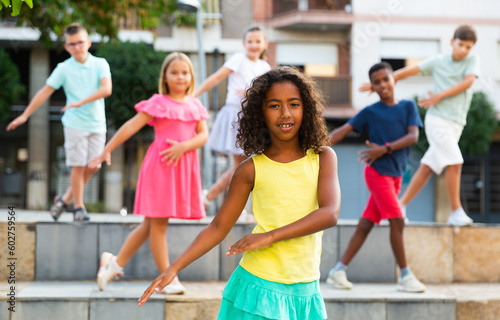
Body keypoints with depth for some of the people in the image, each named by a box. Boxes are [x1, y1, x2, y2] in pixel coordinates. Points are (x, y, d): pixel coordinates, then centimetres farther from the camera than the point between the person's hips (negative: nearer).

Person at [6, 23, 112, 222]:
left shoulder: (100, 64, 0)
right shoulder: (63, 69, 0)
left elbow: (106, 89, -14)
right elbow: (45, 92, 2)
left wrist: (81, 102, -22)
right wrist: (25, 115, 1)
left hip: (97, 123, 2)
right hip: (75, 124, -2)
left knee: (93, 166, 1)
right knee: (78, 166, -4)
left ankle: (65, 199, 16)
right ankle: (78, 207, 6)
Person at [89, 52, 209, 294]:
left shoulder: (195, 106, 11)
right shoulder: (158, 103, -4)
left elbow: (203, 135, 2)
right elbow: (131, 126, -6)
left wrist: (183, 146, -17)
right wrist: (107, 151, -10)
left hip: (184, 166, 6)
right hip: (160, 166, -6)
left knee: (151, 223, 11)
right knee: (157, 222, -2)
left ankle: (116, 263, 23)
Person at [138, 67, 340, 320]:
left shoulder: (323, 158, 1)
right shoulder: (252, 169, 0)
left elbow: (330, 213, -12)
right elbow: (218, 227, 4)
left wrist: (270, 236, -19)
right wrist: (174, 268, -5)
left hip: (306, 291, 2)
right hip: (260, 287, -2)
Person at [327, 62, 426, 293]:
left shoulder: (408, 107, 8)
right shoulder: (370, 112, 2)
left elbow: (413, 136, -3)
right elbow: (343, 130, -2)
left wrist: (385, 149, -14)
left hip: (395, 174, 3)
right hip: (378, 172, -3)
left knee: (366, 224, 5)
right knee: (397, 221, -12)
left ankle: (338, 271, 10)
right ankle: (405, 276, -5)